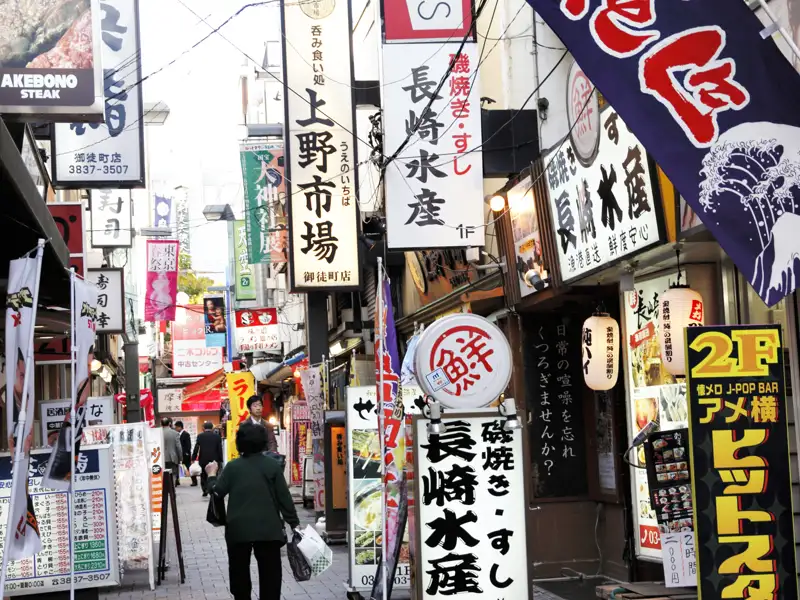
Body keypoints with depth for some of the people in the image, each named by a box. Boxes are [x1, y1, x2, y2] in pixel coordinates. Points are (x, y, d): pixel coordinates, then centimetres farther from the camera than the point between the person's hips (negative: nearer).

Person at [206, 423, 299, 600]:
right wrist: (294, 523, 5)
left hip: (239, 528, 0)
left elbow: (217, 492, 2)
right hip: (268, 528, 0)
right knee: (270, 574, 5)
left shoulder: (232, 466, -1)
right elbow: (284, 497, -1)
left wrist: (211, 475, 19)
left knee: (239, 573, 13)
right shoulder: (272, 465, -1)